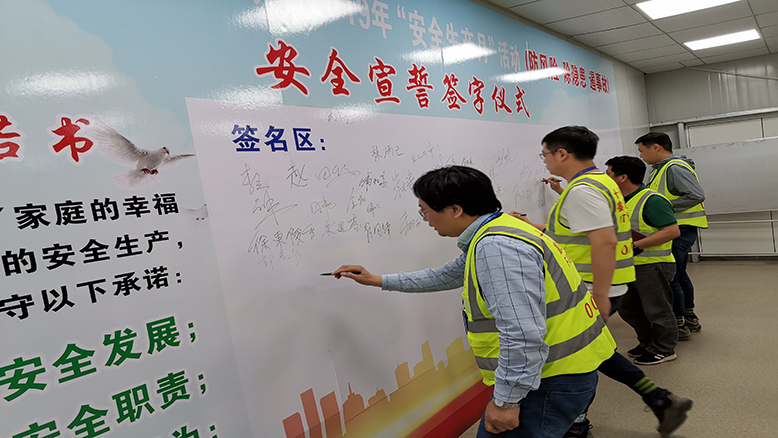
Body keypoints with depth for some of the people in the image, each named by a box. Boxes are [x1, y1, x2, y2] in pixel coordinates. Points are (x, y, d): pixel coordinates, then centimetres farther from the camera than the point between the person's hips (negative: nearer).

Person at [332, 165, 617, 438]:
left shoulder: (496, 247, -25)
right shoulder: (497, 232, 11)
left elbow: (523, 335, -30)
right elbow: (445, 276, 23)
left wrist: (505, 400, -19)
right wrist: (377, 280, 26)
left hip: (553, 380, -10)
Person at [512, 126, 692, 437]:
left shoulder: (581, 190, -20)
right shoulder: (600, 182, 13)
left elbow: (605, 242, -28)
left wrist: (600, 297, -26)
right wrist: (533, 227, 20)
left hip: (590, 292, -10)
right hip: (601, 288, 10)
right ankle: (661, 400, 24)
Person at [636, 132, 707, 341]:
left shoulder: (675, 168, -16)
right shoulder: (662, 168, 14)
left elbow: (696, 195, -24)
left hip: (679, 230, -11)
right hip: (678, 230, 11)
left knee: (669, 278, -5)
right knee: (679, 274, 20)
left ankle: (680, 326, 5)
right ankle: (691, 319, 33)